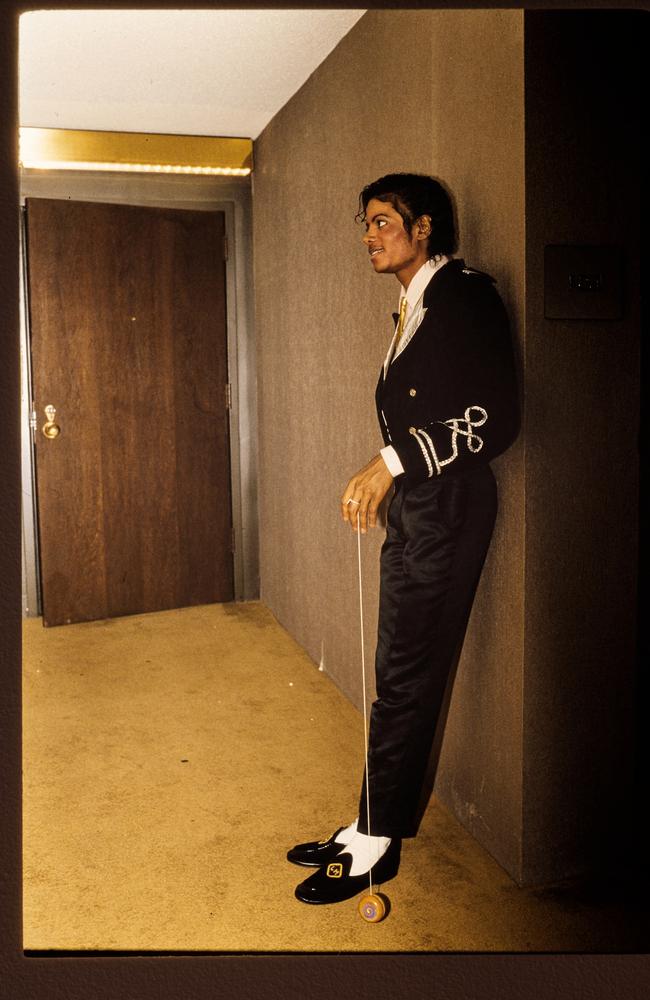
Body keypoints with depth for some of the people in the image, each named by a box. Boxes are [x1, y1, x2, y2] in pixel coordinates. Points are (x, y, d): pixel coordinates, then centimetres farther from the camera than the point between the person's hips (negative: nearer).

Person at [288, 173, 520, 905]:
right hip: (412, 509, 9)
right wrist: (383, 478, 9)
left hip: (448, 511, -9)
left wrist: (393, 461, -22)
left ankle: (377, 844, 12)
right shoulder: (412, 308, 18)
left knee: (406, 679, -2)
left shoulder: (463, 294, -10)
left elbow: (495, 418, -19)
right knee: (400, 676, 12)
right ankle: (371, 826, 23)